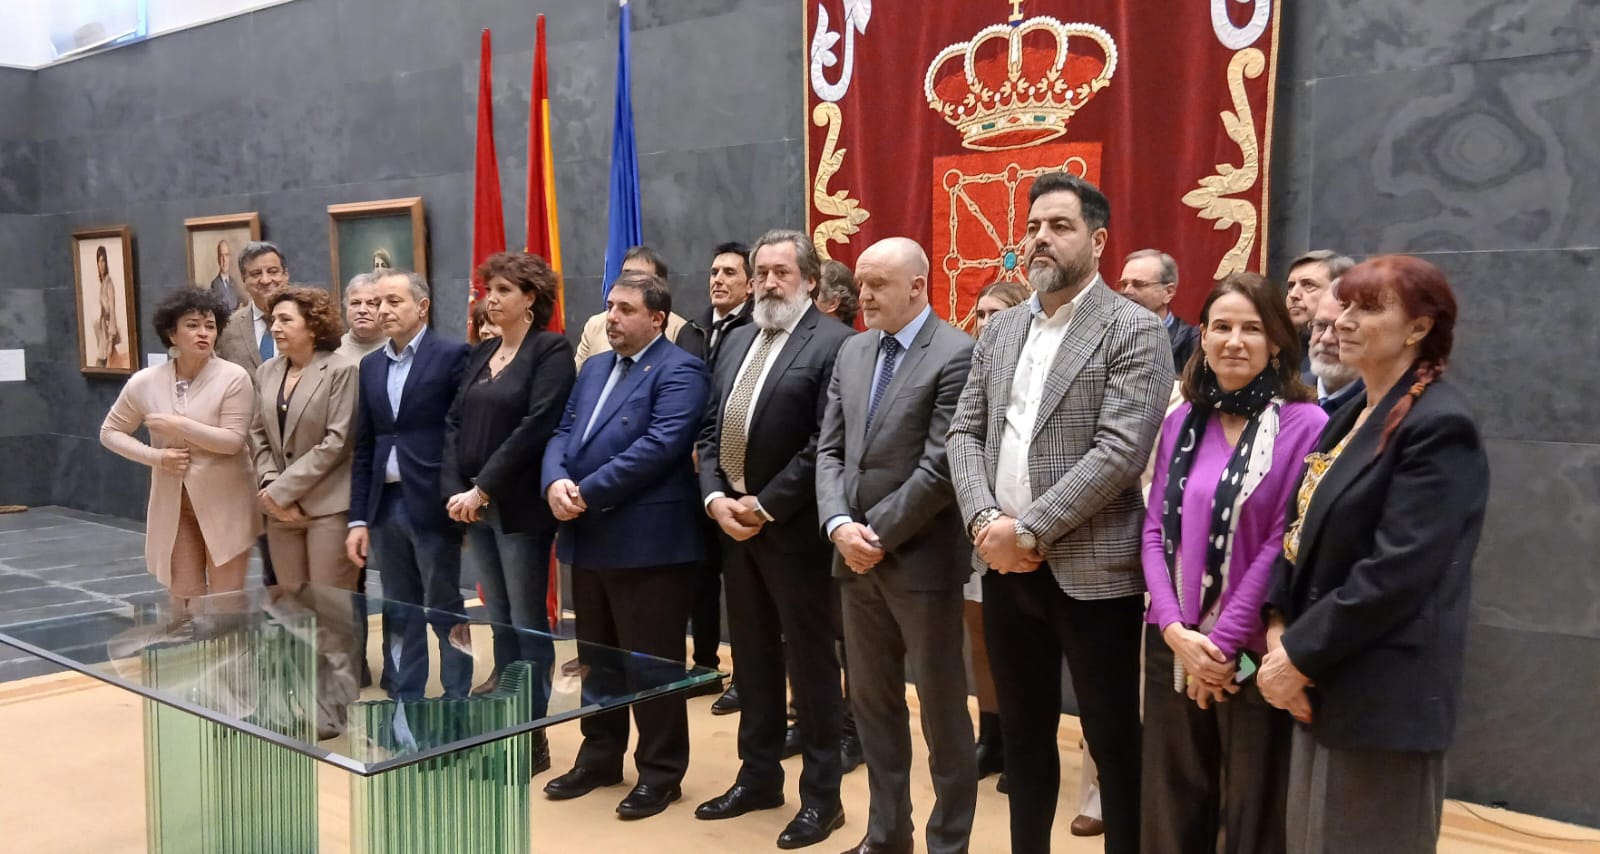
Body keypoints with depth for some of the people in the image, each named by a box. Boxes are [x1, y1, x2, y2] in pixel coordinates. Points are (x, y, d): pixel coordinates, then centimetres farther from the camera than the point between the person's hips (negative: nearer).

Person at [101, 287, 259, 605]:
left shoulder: (233, 377, -12)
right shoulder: (145, 382, -2)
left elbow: (233, 440, -16)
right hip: (172, 503, 3)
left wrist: (176, 424, -19)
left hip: (225, 504, -3)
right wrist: (156, 456, -7)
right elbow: (110, 432, 8)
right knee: (184, 598, 11)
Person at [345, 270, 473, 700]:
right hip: (386, 505, 6)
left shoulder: (452, 354, -5)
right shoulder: (371, 365, 13)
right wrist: (359, 518, 9)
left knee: (446, 613, 4)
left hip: (433, 504, -5)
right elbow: (364, 448, 13)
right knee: (399, 616, 12)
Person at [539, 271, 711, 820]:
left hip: (647, 541, -8)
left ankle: (660, 772, 16)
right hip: (588, 539, 8)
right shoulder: (594, 368, 17)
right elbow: (562, 434, 11)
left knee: (652, 663, 2)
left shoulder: (679, 371, -10)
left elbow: (661, 445, -22)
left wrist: (587, 493, -20)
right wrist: (555, 482, -11)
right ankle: (599, 757, 33)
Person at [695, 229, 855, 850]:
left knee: (810, 658, 3)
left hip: (793, 526, -7)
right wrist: (715, 497, -3)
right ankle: (759, 776, 29)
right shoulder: (737, 342, 14)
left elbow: (826, 444, -18)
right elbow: (711, 430, 13)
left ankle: (822, 793, 15)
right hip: (732, 520, 7)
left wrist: (765, 507, -16)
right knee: (752, 655, 16)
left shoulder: (834, 342, -11)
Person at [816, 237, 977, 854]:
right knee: (871, 702, 15)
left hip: (921, 558, -7)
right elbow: (830, 449, 8)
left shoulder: (957, 355, -12)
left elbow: (940, 466, -17)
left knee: (941, 707, 7)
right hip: (856, 555, 7)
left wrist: (880, 534, -13)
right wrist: (839, 524, -8)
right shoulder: (852, 352, 11)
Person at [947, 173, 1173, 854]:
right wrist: (985, 521, -9)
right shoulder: (999, 332, 12)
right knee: (1023, 733, 18)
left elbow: (1119, 453, -17)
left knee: (1113, 740, 7)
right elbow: (964, 433, 8)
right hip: (1006, 568, 6)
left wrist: (1027, 531, -18)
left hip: (1091, 571, -6)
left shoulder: (1135, 331, -8)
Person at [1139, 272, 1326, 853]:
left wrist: (1222, 641, -12)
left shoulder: (1305, 425, -8)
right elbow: (1155, 529, 4)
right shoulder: (1181, 421, 7)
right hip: (1172, 647, 4)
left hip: (1252, 653, -4)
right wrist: (1175, 629, -9)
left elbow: (1285, 543, -12)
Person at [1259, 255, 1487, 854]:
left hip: (1380, 693, -8)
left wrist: (1299, 655, -17)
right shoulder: (1352, 417, 13)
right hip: (1326, 685, 8)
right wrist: (1279, 629, -4)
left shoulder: (1440, 426, -15)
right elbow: (1306, 533, 11)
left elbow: (1398, 572, -22)